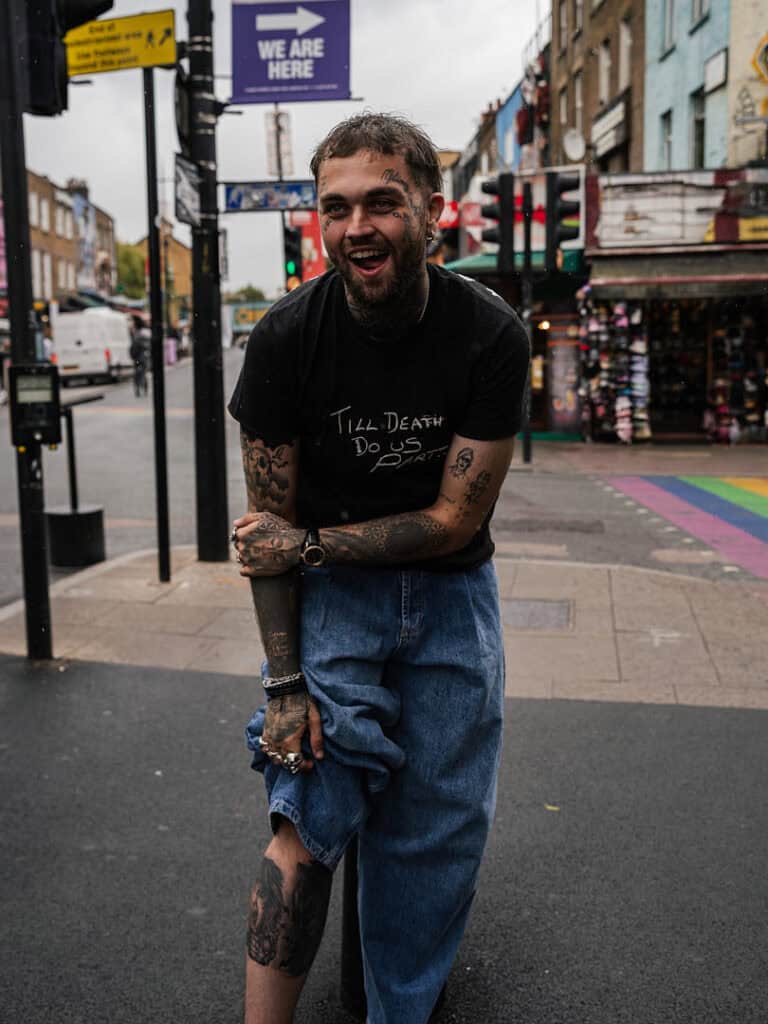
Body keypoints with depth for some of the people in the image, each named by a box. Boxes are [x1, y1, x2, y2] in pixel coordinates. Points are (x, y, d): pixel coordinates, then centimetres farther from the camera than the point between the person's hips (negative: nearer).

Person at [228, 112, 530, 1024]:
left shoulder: (491, 335, -15)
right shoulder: (285, 338, -14)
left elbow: (455, 520, -14)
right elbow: (268, 528, -11)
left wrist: (306, 542, -17)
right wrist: (283, 683, -15)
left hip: (450, 592, 1)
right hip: (331, 590, -1)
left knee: (440, 832, 8)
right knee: (308, 828, -11)